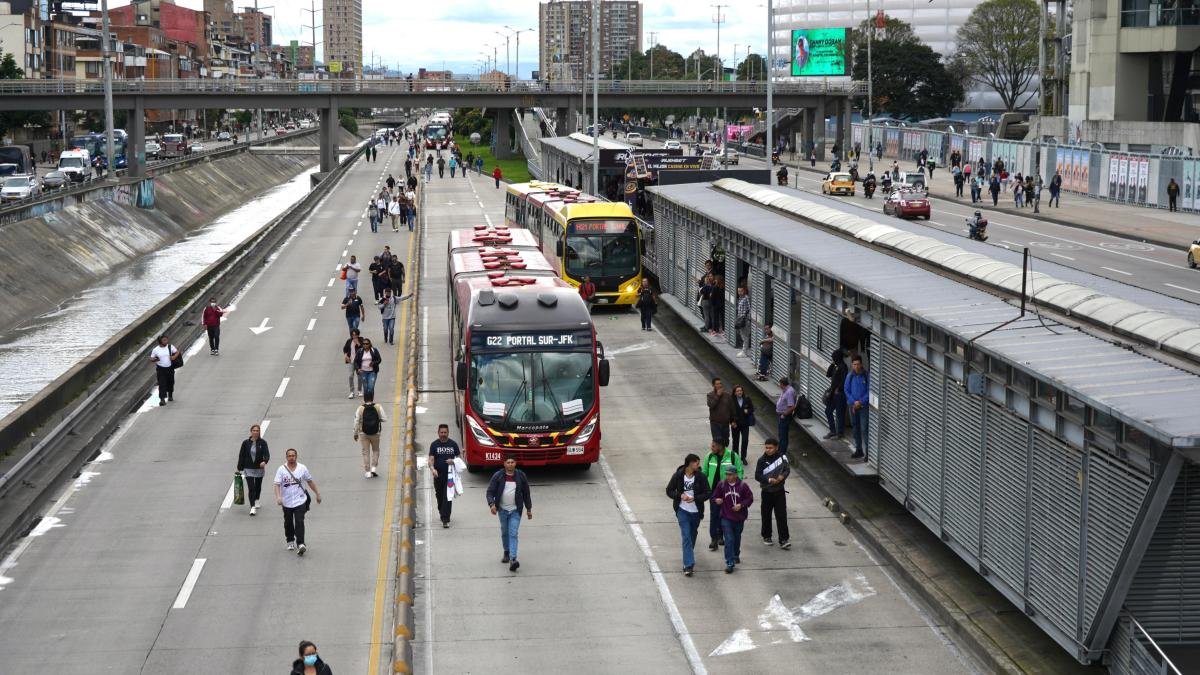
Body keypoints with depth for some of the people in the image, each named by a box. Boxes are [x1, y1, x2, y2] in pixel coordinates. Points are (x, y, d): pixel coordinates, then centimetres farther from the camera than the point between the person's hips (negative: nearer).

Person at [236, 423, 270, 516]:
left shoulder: (262, 442, -5)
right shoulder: (246, 443, -3)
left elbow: (267, 454, -13)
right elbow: (241, 456, 2)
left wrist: (264, 461, -35)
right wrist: (239, 468, 2)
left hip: (259, 468, 1)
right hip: (248, 469, -1)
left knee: (258, 486, 19)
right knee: (251, 488, -10)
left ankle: (256, 501, 44)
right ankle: (253, 507, -11)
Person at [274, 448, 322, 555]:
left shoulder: (302, 468, 0)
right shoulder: (281, 469, -5)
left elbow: (310, 481, 12)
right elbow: (277, 484, -10)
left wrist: (317, 493, 15)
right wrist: (278, 497, -26)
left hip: (300, 501, -1)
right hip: (286, 502, 1)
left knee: (299, 522, -13)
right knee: (288, 523, 14)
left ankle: (300, 544, -18)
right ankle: (290, 542, 33)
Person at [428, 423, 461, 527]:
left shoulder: (453, 444, 5)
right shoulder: (434, 445, 2)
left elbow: (459, 456, 11)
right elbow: (431, 459, -5)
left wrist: (453, 461, -11)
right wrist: (432, 469, -24)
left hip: (449, 475, -1)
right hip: (438, 475, 1)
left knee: (448, 498, -10)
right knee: (439, 496, 13)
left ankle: (446, 519, -12)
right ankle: (442, 513, 37)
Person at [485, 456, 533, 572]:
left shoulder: (521, 476, -1)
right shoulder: (498, 476, -4)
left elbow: (526, 493, 8)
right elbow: (490, 491, -5)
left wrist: (529, 509, 10)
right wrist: (492, 504, -23)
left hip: (515, 511, -1)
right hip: (502, 510, 1)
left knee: (513, 534, -12)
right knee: (504, 533, 16)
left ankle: (513, 559, -21)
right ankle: (506, 553, 38)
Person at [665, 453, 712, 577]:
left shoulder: (700, 477, -6)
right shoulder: (678, 476, -9)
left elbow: (708, 492, -5)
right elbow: (669, 491, -1)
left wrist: (694, 498, -19)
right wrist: (680, 495, -19)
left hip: (696, 511, 2)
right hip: (682, 510, -2)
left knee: (693, 535, 17)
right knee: (686, 536, -11)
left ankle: (688, 559, 40)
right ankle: (689, 565, -15)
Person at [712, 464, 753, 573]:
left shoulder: (743, 486, -7)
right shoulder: (721, 485, -4)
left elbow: (750, 498, -1)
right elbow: (714, 497, 4)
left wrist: (741, 505, -16)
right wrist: (717, 501, -19)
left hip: (739, 518, 1)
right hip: (726, 518, -1)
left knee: (737, 538, 21)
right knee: (729, 540, -11)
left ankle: (736, 556, 45)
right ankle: (730, 563, -11)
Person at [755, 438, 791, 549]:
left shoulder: (782, 456, -3)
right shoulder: (762, 460, -8)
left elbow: (787, 469, 2)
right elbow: (757, 476, -10)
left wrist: (782, 476, -19)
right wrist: (769, 480, -24)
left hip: (779, 491, 0)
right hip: (767, 492, 0)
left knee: (781, 515, -4)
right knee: (766, 515, 12)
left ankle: (784, 540, -2)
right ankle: (766, 536, 29)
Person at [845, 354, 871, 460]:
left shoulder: (866, 376, -8)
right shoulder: (850, 376, 3)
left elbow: (869, 391, -8)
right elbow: (847, 390, 4)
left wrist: (861, 402, -16)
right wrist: (854, 402, -9)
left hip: (864, 406, -4)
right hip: (853, 406, 4)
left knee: (864, 429, -10)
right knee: (856, 428, 13)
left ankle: (867, 452, -10)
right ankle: (858, 450, 24)